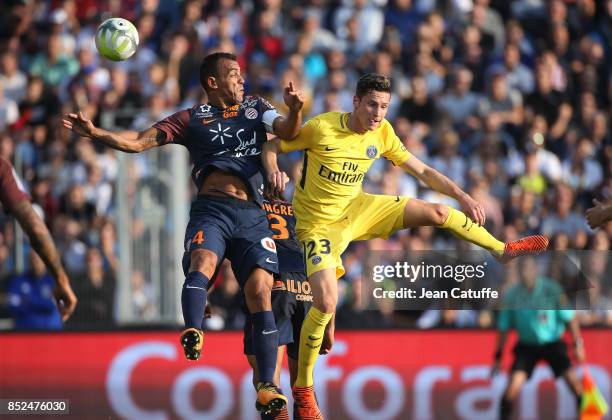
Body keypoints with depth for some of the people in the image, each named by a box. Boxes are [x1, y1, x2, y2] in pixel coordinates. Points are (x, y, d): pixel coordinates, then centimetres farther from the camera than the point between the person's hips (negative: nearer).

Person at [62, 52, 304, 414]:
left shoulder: (255, 108, 20)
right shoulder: (192, 119, 14)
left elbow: (287, 131, 3)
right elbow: (138, 141, 8)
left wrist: (295, 110, -20)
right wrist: (95, 133, -7)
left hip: (252, 215, 1)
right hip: (211, 210, -1)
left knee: (260, 292, -12)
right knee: (203, 261, -32)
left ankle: (266, 387, -13)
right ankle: (192, 335, -52)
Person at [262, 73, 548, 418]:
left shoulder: (382, 134, -7)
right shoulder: (321, 128, -23)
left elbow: (423, 171, 2)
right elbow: (271, 147, -12)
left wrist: (463, 197, -8)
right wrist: (274, 172, -34)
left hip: (357, 209, 5)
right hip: (320, 222, -5)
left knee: (438, 213, -4)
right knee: (326, 303, -23)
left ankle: (503, 250, 20)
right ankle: (303, 389, -7)